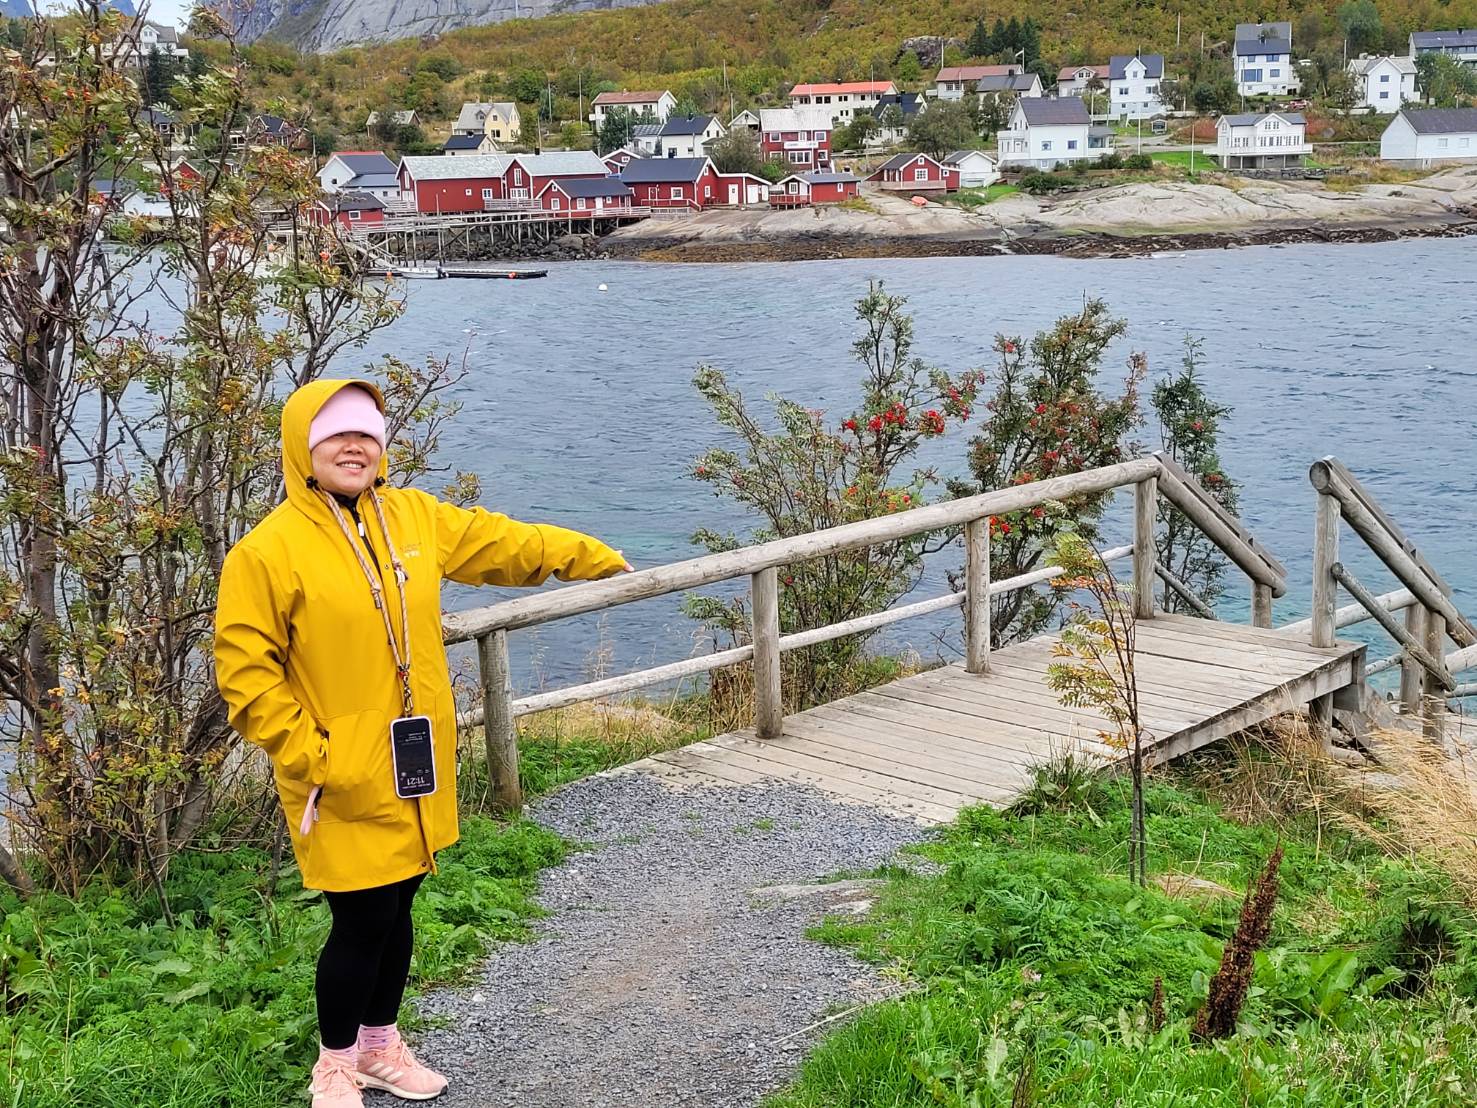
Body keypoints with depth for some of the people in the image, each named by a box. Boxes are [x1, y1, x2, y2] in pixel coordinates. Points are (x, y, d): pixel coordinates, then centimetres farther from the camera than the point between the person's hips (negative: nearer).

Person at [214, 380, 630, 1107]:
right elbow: (245, 673, -12)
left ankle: (380, 1046, 37)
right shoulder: (267, 551, -13)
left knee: (396, 908, 16)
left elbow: (503, 543, 18)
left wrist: (594, 558, 25)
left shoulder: (415, 518, 5)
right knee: (364, 918, -1)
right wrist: (308, 756, -16)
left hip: (414, 768, 6)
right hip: (343, 778, -6)